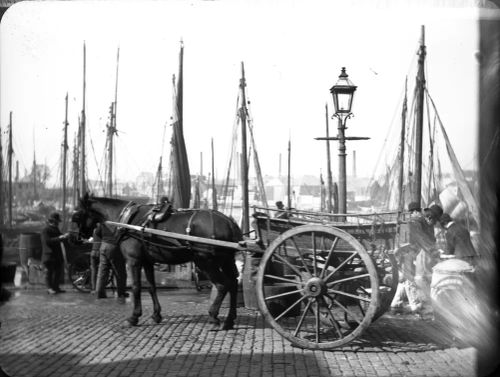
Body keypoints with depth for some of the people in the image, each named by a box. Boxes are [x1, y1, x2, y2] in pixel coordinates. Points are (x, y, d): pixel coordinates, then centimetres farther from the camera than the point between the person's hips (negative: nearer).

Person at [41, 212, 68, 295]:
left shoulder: (56, 229, 16)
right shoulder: (46, 230, -10)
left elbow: (61, 238, 22)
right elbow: (47, 241, -22)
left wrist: (65, 236, 0)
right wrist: (59, 238, -26)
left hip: (57, 255, 8)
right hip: (49, 256, -8)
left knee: (59, 271, 9)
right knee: (49, 272, -3)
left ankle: (56, 287, 19)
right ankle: (49, 288, 2)